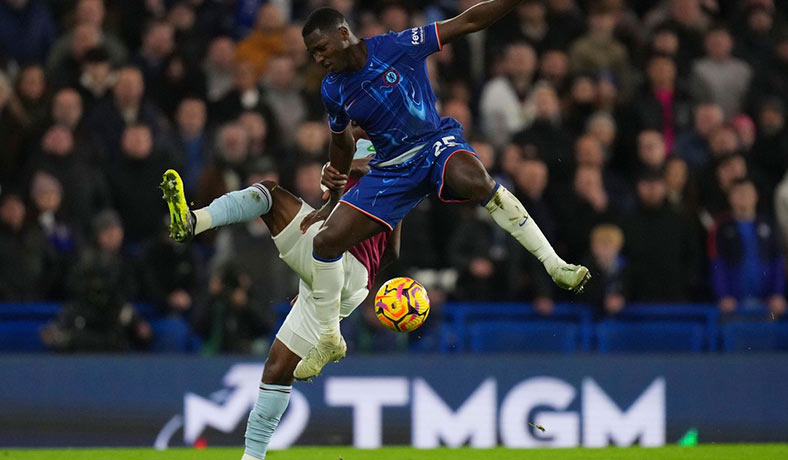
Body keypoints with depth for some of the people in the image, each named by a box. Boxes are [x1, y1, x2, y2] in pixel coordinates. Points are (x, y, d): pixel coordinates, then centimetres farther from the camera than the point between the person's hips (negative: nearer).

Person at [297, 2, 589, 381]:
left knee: (474, 180, -41)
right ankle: (329, 340, 13)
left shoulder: (396, 47, -16)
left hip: (435, 144, -5)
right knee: (326, 240, -8)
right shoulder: (333, 91, 0)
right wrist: (333, 199, 27)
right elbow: (341, 142, 20)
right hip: (391, 169, 5)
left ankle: (555, 265, -35)